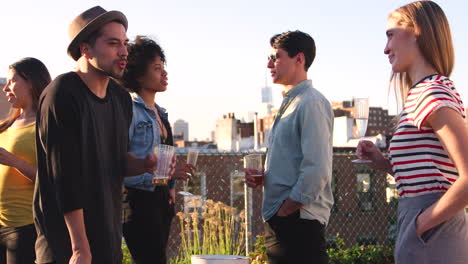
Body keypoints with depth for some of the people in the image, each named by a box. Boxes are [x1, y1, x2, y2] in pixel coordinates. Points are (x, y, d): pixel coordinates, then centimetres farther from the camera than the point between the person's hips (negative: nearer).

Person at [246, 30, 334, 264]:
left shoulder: (312, 103, -12)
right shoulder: (289, 103, 18)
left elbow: (317, 171, -20)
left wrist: (284, 210, -16)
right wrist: (261, 178, 8)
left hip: (298, 222, -9)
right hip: (278, 221, 9)